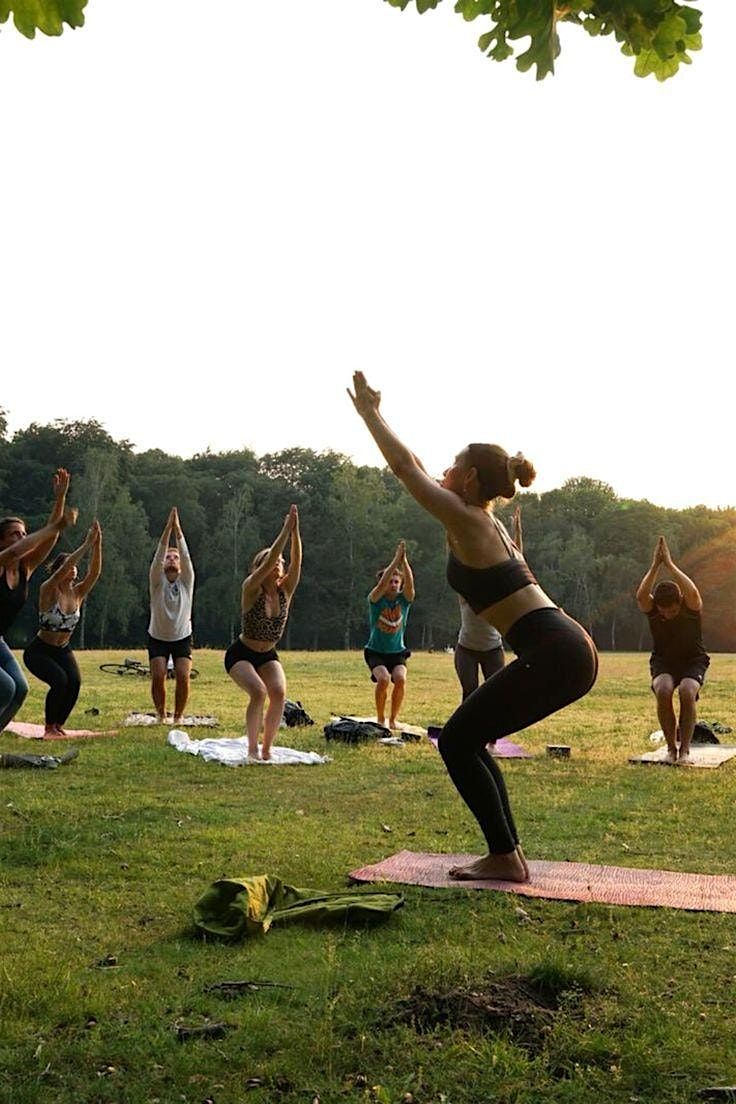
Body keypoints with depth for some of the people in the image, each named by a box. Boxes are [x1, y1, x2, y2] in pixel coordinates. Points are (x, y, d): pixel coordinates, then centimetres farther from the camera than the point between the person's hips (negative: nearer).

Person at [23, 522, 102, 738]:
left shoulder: (78, 593, -3)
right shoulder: (48, 591, -17)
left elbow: (95, 572, -18)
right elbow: (62, 570, -35)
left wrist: (98, 544, -31)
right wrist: (86, 544, -39)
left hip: (63, 650, 5)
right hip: (39, 651, -5)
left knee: (74, 682, -21)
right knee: (60, 681, -28)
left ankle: (58, 724, 1)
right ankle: (49, 727, -7)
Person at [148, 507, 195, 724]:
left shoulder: (186, 581, -6)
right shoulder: (157, 582, -8)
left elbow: (186, 556, -21)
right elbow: (158, 556, -23)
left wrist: (178, 528, -30)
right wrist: (168, 527, -32)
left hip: (182, 637, 0)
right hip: (158, 638, 0)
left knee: (183, 677, -15)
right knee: (158, 676, -15)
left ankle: (178, 715, 3)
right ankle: (161, 714, 5)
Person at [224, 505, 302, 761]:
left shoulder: (285, 591, -5)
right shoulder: (251, 589, -17)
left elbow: (296, 561, -20)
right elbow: (268, 561, -32)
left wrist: (296, 531, -32)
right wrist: (285, 530, -36)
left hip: (268, 656, 4)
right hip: (241, 654, -4)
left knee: (279, 694, -20)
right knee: (258, 692, -27)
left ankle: (267, 748, -5)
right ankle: (252, 749, -13)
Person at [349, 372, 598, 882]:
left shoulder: (466, 520, -6)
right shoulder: (488, 523, 20)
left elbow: (406, 467, -1)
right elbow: (416, 470, 30)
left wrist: (370, 413, 10)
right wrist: (373, 413, 35)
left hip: (554, 655, -10)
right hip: (567, 648, 10)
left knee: (457, 741, 0)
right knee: (467, 740, 16)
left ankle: (504, 858, 4)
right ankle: (507, 853, 19)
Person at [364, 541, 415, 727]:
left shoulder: (404, 600, 0)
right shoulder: (375, 599, -6)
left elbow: (410, 584, -21)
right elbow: (382, 583, -26)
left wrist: (404, 560, -31)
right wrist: (396, 559, -31)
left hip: (397, 651, 2)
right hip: (376, 651, -2)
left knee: (401, 679, -25)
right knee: (383, 679, -28)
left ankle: (393, 718, -6)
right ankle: (380, 718, -6)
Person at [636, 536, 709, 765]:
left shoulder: (691, 607, -19)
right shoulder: (651, 608, -14)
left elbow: (693, 593, -43)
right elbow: (641, 595, -38)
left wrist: (669, 564, -44)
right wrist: (655, 566, -43)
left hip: (693, 661, -1)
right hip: (663, 662, 1)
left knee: (687, 693, -32)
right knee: (663, 691, -31)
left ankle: (685, 749, -20)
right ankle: (671, 746, -14)